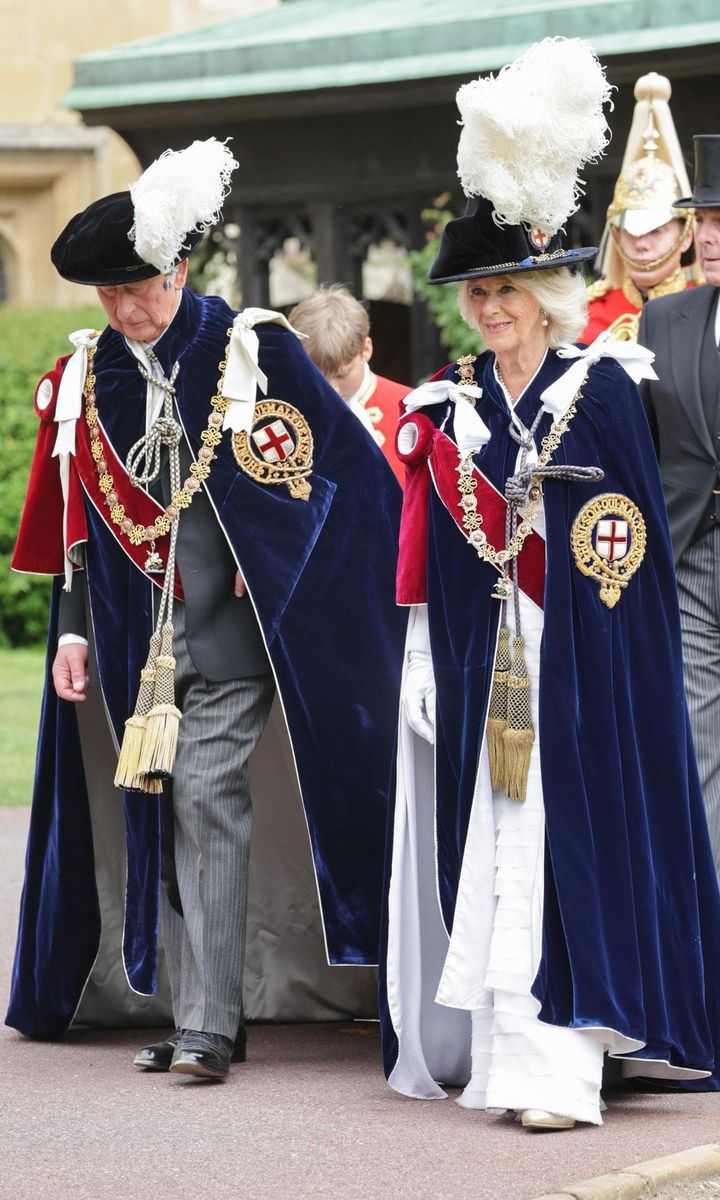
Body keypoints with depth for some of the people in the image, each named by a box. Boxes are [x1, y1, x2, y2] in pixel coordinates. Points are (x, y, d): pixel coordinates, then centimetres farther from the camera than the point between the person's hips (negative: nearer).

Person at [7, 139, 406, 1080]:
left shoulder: (254, 350, -6)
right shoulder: (85, 378, 7)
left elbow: (352, 470, -2)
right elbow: (76, 517, 13)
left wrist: (274, 570, -4)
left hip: (232, 627, -5)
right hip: (139, 638, 5)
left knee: (204, 799, -13)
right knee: (160, 811, 6)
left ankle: (207, 1022, -12)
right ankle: (198, 1012, 13)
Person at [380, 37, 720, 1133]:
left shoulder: (602, 385, 0)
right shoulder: (448, 404, 10)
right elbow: (429, 554, 11)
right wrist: (425, 663, 6)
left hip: (581, 662, -4)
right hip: (483, 659, 4)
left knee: (572, 832, -7)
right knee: (491, 846, 4)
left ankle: (558, 1059, -10)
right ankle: (503, 1046, 12)